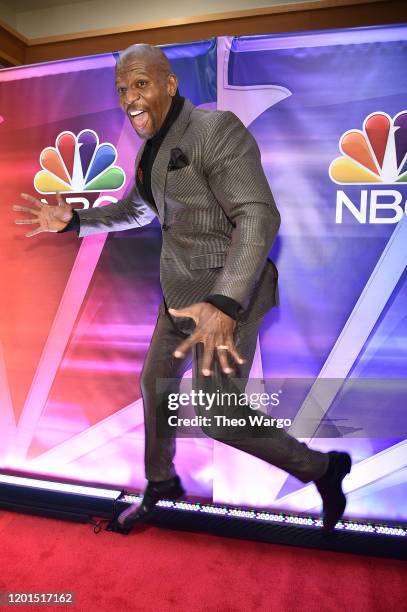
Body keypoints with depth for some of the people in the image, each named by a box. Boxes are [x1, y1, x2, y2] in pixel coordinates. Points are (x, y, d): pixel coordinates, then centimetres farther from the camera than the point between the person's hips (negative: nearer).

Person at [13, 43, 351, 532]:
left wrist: (222, 303, -40)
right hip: (184, 287, 9)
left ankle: (321, 468, 19)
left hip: (227, 290, -9)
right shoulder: (153, 147, 12)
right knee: (156, 381, 18)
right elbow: (135, 210, 26)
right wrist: (71, 221, 15)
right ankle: (161, 483, 41)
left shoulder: (215, 129, -16)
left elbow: (258, 216, -27)